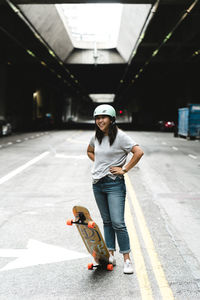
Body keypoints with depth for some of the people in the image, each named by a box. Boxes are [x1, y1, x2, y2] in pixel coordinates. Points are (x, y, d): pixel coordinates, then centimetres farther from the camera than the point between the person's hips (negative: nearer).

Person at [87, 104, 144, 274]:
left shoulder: (120, 136, -11)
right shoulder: (97, 137, 9)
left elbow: (139, 152, -17)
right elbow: (89, 151, 28)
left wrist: (124, 169, -13)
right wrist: (99, 163, 12)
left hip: (114, 184, -6)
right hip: (97, 184, 7)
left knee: (118, 223, -9)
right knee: (107, 221, 13)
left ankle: (127, 259, 1)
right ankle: (111, 256, 22)